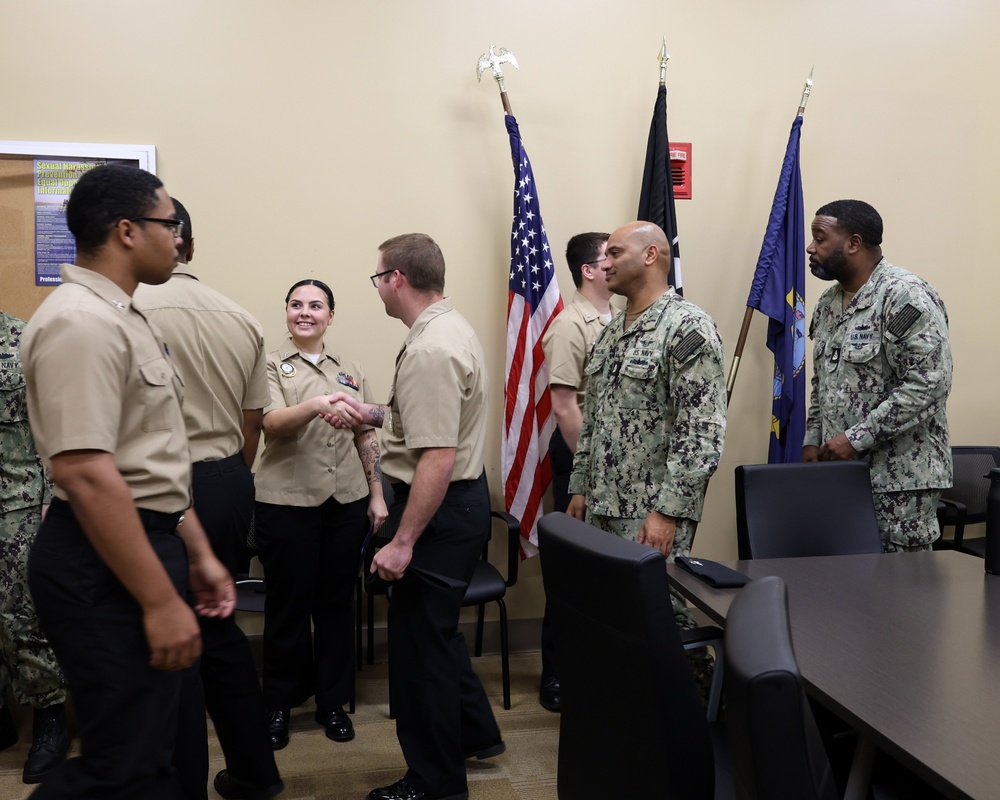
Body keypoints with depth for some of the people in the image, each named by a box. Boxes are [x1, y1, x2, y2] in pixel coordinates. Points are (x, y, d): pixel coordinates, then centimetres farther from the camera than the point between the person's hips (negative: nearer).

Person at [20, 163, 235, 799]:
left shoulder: (125, 318, 15)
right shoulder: (80, 322, -17)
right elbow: (83, 473, -25)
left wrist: (198, 554, 18)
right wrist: (160, 600, -23)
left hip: (150, 542, 10)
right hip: (106, 563, -10)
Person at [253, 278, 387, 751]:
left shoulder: (350, 370, 12)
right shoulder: (271, 366, 0)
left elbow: (367, 438, 13)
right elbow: (271, 424, -17)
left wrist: (377, 495, 8)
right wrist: (316, 405, -35)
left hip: (346, 500, 3)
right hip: (288, 501, -3)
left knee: (337, 601, 10)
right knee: (288, 604, 6)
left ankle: (332, 701, 25)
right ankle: (279, 704, 23)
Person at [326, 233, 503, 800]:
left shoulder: (430, 350, -23)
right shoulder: (451, 327, 10)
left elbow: (437, 459, -27)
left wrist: (402, 542, -24)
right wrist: (373, 413, 15)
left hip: (440, 508, -11)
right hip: (464, 497, 11)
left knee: (421, 642, 4)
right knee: (438, 629, 24)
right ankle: (477, 735, 40)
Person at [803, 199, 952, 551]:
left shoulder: (906, 297, -13)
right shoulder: (828, 302, 13)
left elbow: (928, 385, -20)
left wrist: (854, 439, -20)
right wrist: (813, 440, 8)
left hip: (897, 479, -7)